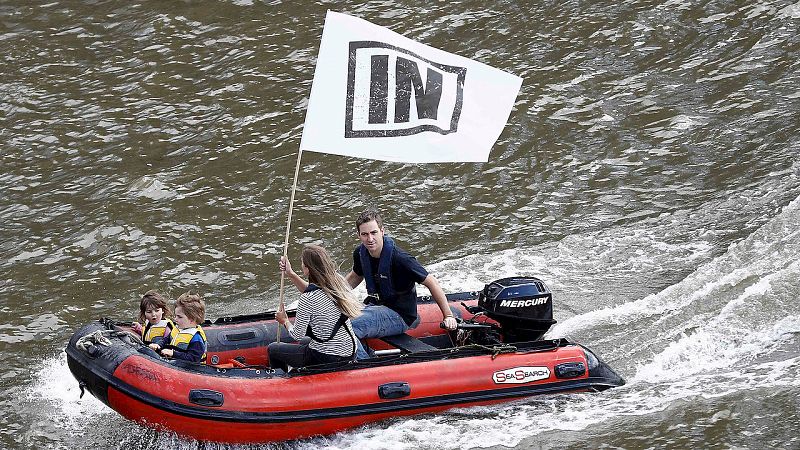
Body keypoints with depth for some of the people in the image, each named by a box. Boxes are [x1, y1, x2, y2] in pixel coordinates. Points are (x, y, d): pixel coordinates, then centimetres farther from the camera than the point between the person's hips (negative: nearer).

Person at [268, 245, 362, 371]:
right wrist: (291, 274, 20)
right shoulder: (338, 281, -3)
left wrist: (285, 321, 8)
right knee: (304, 342, 38)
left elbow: (297, 335, -11)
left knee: (272, 349, 15)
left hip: (325, 358, -7)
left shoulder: (307, 299, -24)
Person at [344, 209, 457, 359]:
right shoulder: (360, 253, -1)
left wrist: (448, 316, -16)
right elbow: (355, 276, 23)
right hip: (376, 306, 8)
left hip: (399, 316, -8)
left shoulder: (398, 258, -23)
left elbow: (431, 282, -16)